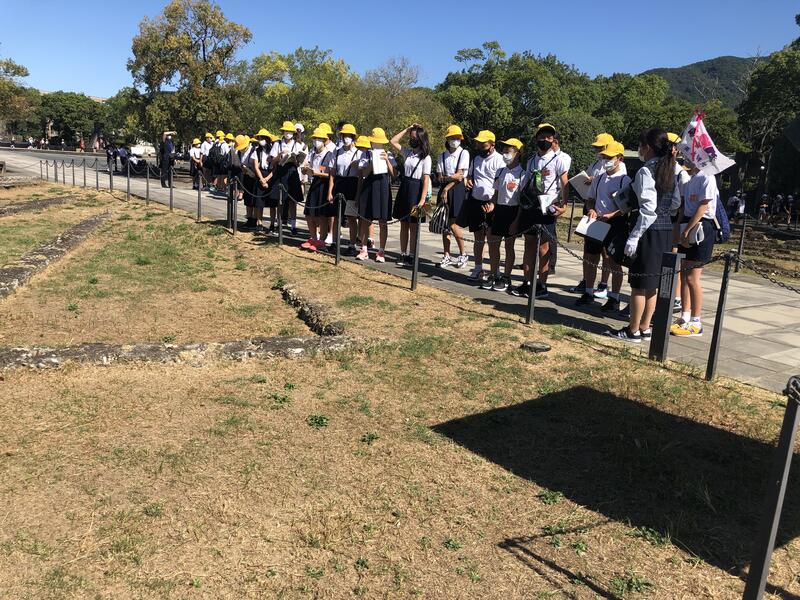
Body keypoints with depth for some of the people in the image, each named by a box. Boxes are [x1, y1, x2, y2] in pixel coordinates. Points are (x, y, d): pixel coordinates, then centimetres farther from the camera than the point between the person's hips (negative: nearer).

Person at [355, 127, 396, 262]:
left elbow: (393, 174, -2)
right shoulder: (366, 155, 4)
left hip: (383, 187, 0)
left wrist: (386, 160, -12)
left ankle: (381, 252, 10)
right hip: (368, 187, 0)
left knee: (383, 221, 2)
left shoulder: (388, 155, 7)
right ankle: (364, 250, 16)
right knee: (365, 220, 5)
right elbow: (363, 174, -5)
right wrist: (372, 162, -16)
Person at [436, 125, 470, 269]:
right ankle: (447, 256, 13)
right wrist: (451, 177, -12)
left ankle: (463, 254, 6)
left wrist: (447, 188, -9)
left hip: (458, 190, -5)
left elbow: (460, 175, -8)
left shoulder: (464, 153, -1)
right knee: (444, 224, 5)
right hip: (444, 189, 5)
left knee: (451, 224, -10)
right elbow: (440, 177, 5)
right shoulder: (442, 156, 11)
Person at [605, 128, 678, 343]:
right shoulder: (670, 172, 12)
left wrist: (634, 236, -19)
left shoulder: (646, 171, -14)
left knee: (639, 283, -1)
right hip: (666, 231, 9)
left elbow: (648, 208, -20)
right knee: (652, 283, 14)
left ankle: (633, 331, 6)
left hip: (649, 231, -9)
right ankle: (645, 328, 23)